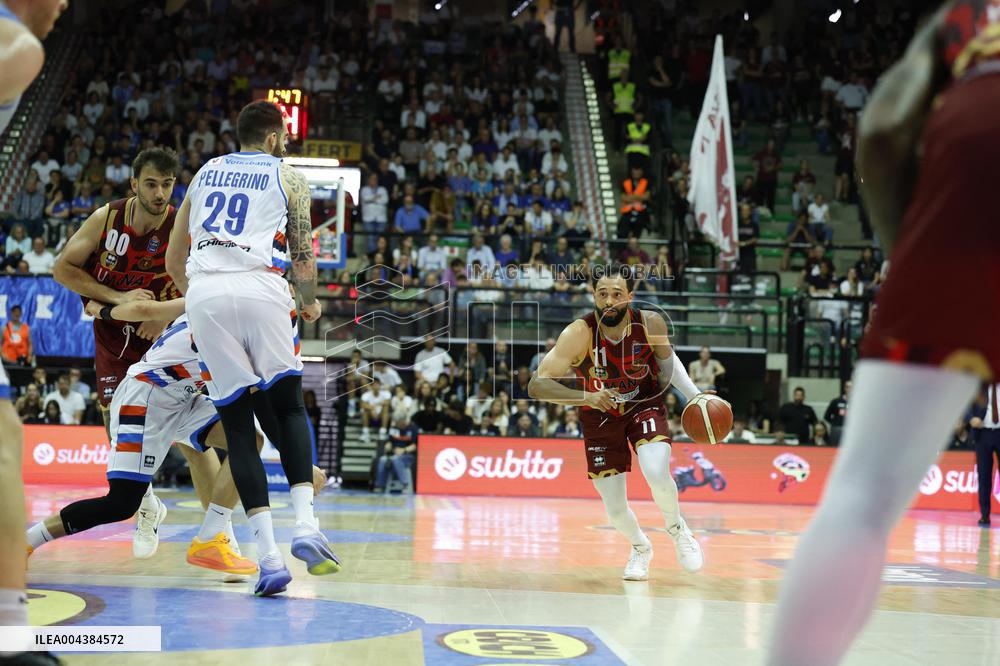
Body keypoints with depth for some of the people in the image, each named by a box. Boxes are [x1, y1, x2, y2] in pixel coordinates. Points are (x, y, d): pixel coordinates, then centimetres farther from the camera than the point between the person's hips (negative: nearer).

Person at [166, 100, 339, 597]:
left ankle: (268, 556, -4)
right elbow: (302, 257, 13)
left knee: (237, 424, 4)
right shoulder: (288, 177, 17)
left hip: (203, 294, 2)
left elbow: (173, 261, 29)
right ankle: (306, 527, -4)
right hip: (261, 288, -2)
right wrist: (310, 302, 32)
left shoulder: (205, 173, 28)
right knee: (289, 407, 14)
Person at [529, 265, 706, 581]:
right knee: (615, 511, 1)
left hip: (645, 405, 0)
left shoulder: (651, 323, -20)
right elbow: (537, 385, -32)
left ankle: (676, 528, 5)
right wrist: (587, 397, -44)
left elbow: (667, 358, 4)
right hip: (600, 417, 0)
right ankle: (640, 548, 37)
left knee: (656, 474, -28)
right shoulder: (578, 334, -28)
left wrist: (695, 395, -6)